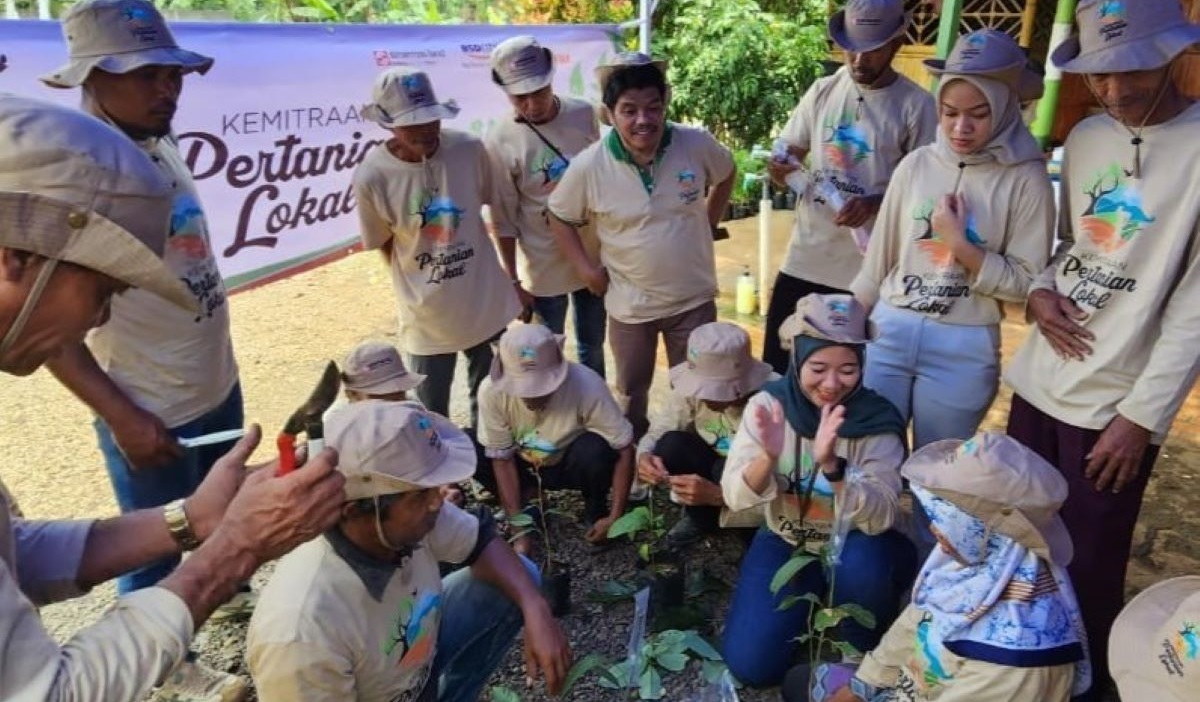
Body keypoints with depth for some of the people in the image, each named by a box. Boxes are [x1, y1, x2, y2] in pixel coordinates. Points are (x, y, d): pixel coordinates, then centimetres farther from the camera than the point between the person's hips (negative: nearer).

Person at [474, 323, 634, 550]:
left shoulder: (586, 386, -34)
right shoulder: (491, 391, -28)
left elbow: (624, 448, -25)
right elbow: (501, 458, -19)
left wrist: (615, 517, -28)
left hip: (571, 464, -2)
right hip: (524, 463, 2)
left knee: (594, 450, -35)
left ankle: (595, 511, -3)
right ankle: (528, 501, 1)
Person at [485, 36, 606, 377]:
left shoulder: (585, 114, -7)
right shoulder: (499, 142, -18)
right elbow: (504, 220, -12)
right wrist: (512, 280, -8)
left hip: (593, 257, 4)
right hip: (544, 269, -4)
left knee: (593, 347, 22)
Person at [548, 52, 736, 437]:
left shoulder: (697, 144, -15)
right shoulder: (589, 166, -18)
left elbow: (726, 175, 8)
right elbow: (560, 217, -1)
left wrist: (708, 224, 4)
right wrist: (586, 269, -7)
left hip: (694, 298, 1)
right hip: (630, 304, 0)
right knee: (631, 397, 20)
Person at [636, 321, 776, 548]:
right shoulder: (694, 388, -20)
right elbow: (659, 431, -11)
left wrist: (717, 495, -46)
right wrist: (644, 455, -35)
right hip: (715, 469, 4)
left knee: (728, 471, -36)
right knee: (671, 445, -25)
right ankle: (700, 517, 1)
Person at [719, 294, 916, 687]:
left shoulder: (877, 420, -20)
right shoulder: (769, 403, -16)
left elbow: (881, 518, -27)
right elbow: (735, 499, -18)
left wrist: (831, 466, -45)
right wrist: (768, 456, -39)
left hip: (854, 549, -1)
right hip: (786, 543, 2)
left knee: (859, 565, -37)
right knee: (750, 665, -12)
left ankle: (869, 655, -2)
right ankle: (810, 603, 19)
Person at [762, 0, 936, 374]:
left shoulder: (916, 104, -6)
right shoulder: (823, 91, 4)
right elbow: (788, 155, 9)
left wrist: (877, 202, -21)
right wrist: (781, 169, -15)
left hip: (869, 266, -3)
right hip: (805, 257, 3)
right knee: (777, 365, 11)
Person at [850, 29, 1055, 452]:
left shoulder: (1025, 179, -6)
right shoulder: (917, 165, 1)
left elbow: (1025, 284, -6)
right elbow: (878, 259, 8)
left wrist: (960, 244, -17)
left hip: (964, 348, -2)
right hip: (888, 332, 3)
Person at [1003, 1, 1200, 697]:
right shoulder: (1086, 136, 6)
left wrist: (1143, 415, -15)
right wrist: (1042, 291, -4)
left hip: (1117, 404, -5)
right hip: (1039, 381, 6)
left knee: (1089, 568, 8)